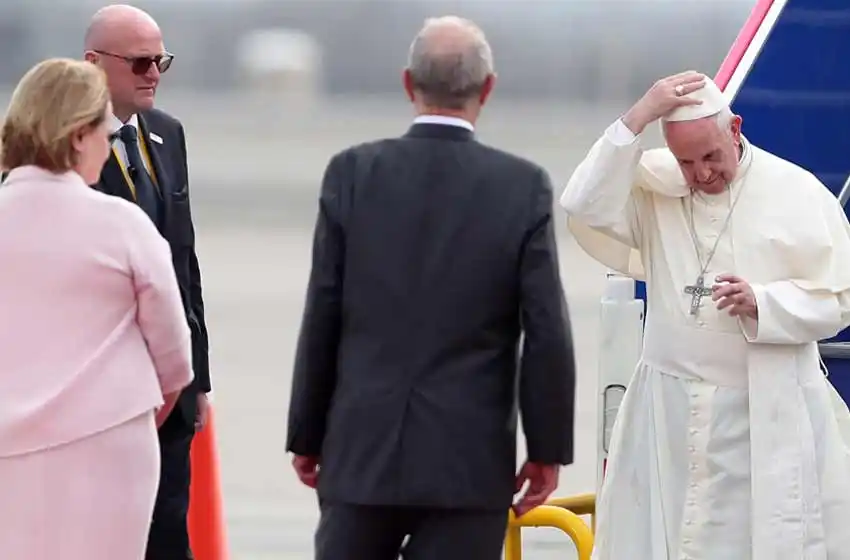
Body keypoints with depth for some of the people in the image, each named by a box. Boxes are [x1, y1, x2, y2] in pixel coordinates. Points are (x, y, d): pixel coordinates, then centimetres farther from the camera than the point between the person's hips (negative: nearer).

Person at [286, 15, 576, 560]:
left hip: (362, 453, 1)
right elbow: (547, 332, -6)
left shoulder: (352, 174, -2)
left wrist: (307, 435, 9)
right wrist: (548, 448, 4)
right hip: (469, 458, -1)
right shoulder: (525, 187, -6)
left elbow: (322, 320, 0)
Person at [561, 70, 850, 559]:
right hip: (670, 409, 2)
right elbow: (588, 208, -17)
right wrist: (637, 118, -20)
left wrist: (762, 303, -21)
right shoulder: (652, 184, 1)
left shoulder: (798, 194, -4)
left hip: (770, 416, -2)